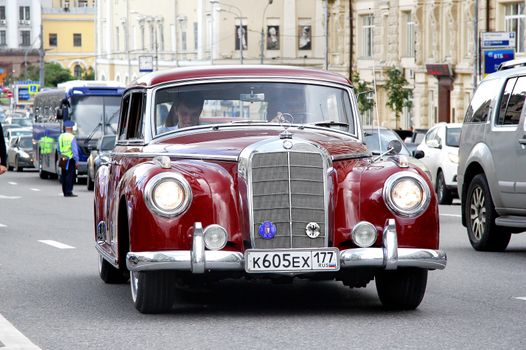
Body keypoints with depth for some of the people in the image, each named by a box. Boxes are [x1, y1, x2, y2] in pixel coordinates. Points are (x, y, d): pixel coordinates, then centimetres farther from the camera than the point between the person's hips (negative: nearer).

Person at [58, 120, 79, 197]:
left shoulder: (60, 137, 6)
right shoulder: (72, 137, -12)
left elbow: (58, 149, 14)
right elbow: (75, 150, -13)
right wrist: (77, 161, -10)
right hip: (70, 159, -6)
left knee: (64, 175, 12)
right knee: (70, 175, -5)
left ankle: (65, 192, 16)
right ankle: (68, 192, -9)